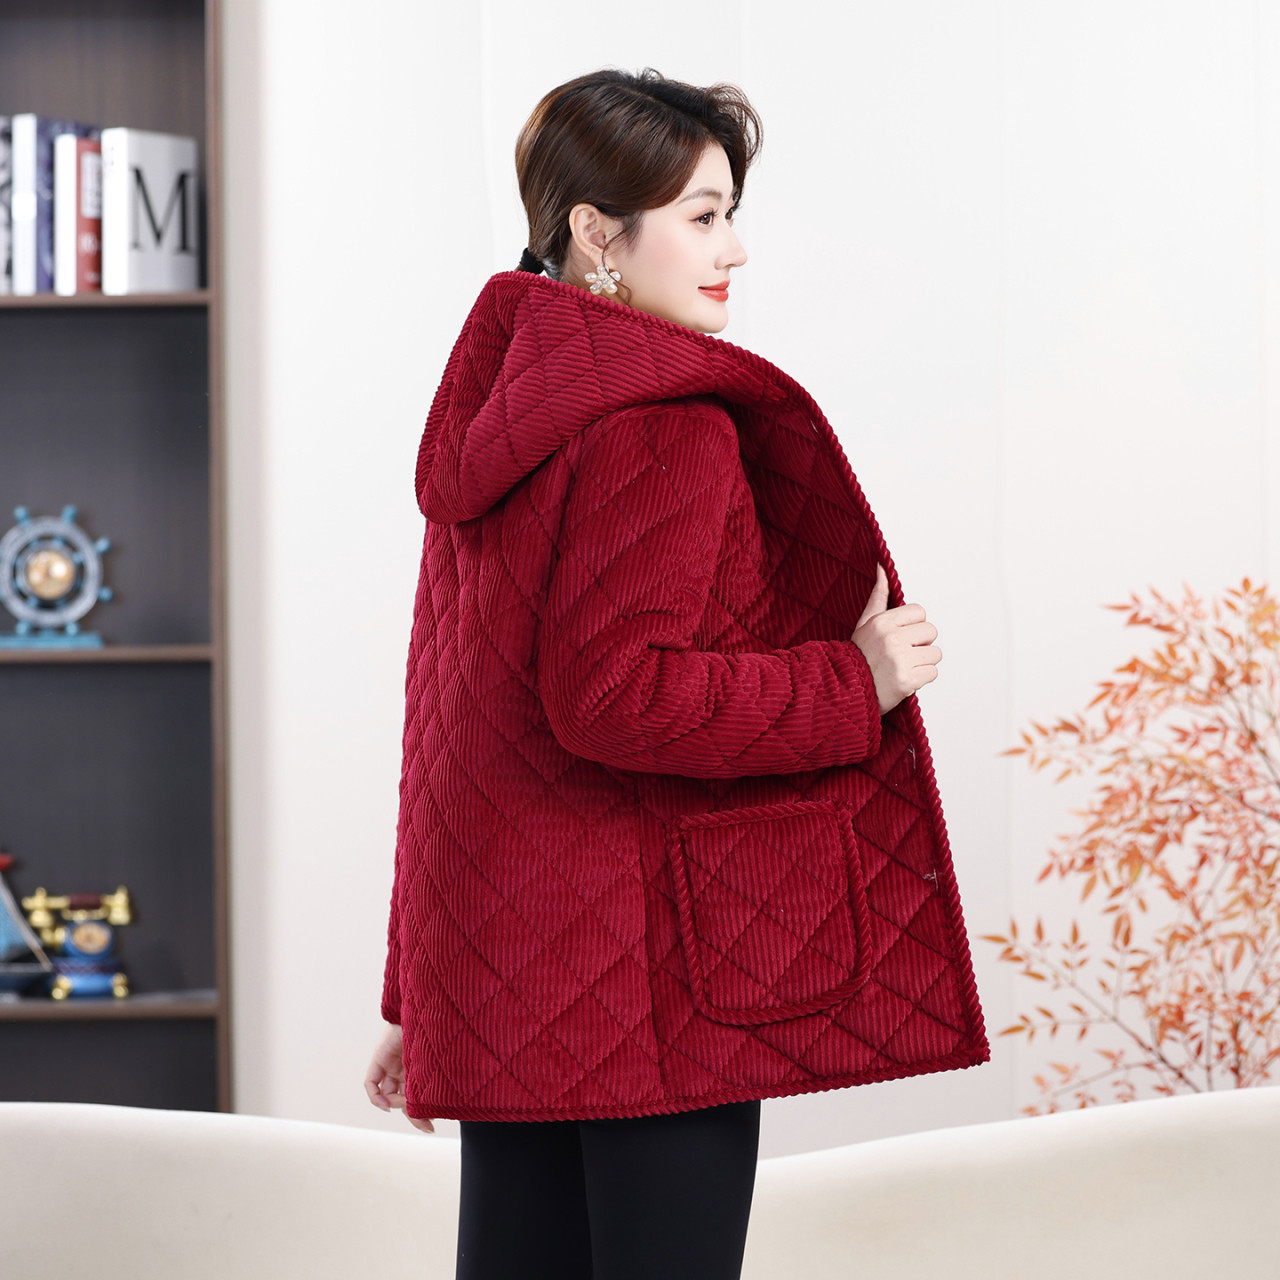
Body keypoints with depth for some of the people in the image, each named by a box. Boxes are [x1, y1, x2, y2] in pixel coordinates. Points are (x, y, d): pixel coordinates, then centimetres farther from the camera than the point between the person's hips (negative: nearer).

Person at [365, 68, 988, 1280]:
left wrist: (418, 994, 22)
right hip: (646, 955, -9)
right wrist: (854, 685, -13)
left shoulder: (492, 415, 14)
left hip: (501, 973, 9)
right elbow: (612, 693, -23)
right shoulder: (665, 429, -14)